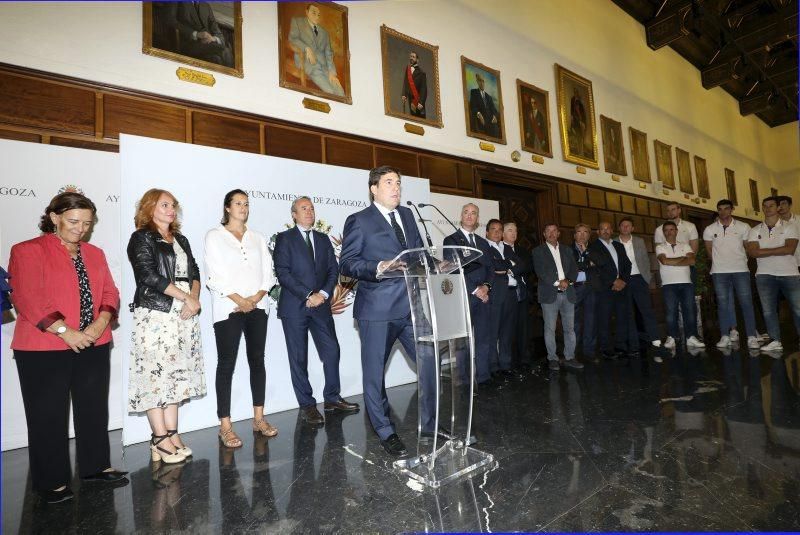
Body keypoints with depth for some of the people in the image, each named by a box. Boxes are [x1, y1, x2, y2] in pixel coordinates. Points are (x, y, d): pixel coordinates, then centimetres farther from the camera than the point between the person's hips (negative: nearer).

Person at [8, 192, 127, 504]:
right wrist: (64, 331, -20)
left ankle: (95, 466, 30)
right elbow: (28, 299, -14)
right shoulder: (28, 251, -5)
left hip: (94, 346, 5)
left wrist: (101, 323, -10)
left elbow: (109, 292, 7)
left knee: (94, 409, 14)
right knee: (49, 416, 7)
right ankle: (51, 481, 22)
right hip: (44, 349, -5)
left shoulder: (95, 253, 12)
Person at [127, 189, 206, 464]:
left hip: (183, 315, 6)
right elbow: (149, 275, -12)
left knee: (176, 374, 7)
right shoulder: (141, 238, 0)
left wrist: (195, 298, -6)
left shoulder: (180, 240, 19)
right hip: (155, 315, -6)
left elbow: (194, 272, 14)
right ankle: (160, 439, 5)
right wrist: (186, 297, -13)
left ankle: (172, 434, 14)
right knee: (155, 373, -4)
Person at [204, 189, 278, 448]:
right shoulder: (214, 236, 4)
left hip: (257, 307, 4)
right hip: (228, 308, -3)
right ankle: (225, 426, 6)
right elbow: (213, 275, -5)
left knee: (257, 360, 7)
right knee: (226, 365, -1)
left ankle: (259, 418, 17)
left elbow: (268, 272, 8)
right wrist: (239, 300, -13)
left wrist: (257, 296, -8)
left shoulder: (257, 238, 14)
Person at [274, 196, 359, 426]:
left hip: (320, 304, 4)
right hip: (294, 306, -4)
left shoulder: (323, 239, 15)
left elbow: (333, 270, 9)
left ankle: (332, 398, 19)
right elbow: (283, 272, -9)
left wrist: (323, 293, -7)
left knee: (332, 350, 4)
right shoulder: (284, 238, 1)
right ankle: (307, 405, 14)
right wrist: (307, 295, -15)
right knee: (299, 358, 3)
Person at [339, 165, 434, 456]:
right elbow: (347, 263, -9)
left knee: (430, 363, 11)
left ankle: (430, 423, 30)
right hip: (377, 308, -5)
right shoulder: (359, 221, -3)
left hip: (412, 304, 6)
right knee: (375, 372, 6)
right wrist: (380, 267, -23)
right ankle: (385, 432, 26)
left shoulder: (407, 215, 16)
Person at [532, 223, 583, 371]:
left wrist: (568, 280, -9)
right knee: (550, 329, 0)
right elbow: (540, 271, -8)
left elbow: (574, 268, 11)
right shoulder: (538, 251, 3)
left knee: (569, 328, 6)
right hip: (549, 294, -4)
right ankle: (552, 358, 8)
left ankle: (569, 358, 15)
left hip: (568, 293, 4)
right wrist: (557, 283, -14)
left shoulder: (566, 250, 18)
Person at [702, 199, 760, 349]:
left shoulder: (743, 227, 4)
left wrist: (740, 261, 8)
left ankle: (752, 337, -1)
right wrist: (720, 262, 12)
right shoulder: (709, 229, 5)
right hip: (719, 272, 0)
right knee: (723, 304, 1)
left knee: (746, 302, -5)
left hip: (741, 270, 0)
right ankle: (725, 336, 6)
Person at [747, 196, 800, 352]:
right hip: (765, 275, 1)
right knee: (768, 310, 1)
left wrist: (765, 251, -10)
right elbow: (752, 252, -6)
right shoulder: (755, 231, 8)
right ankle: (776, 341, 9)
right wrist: (778, 251, -9)